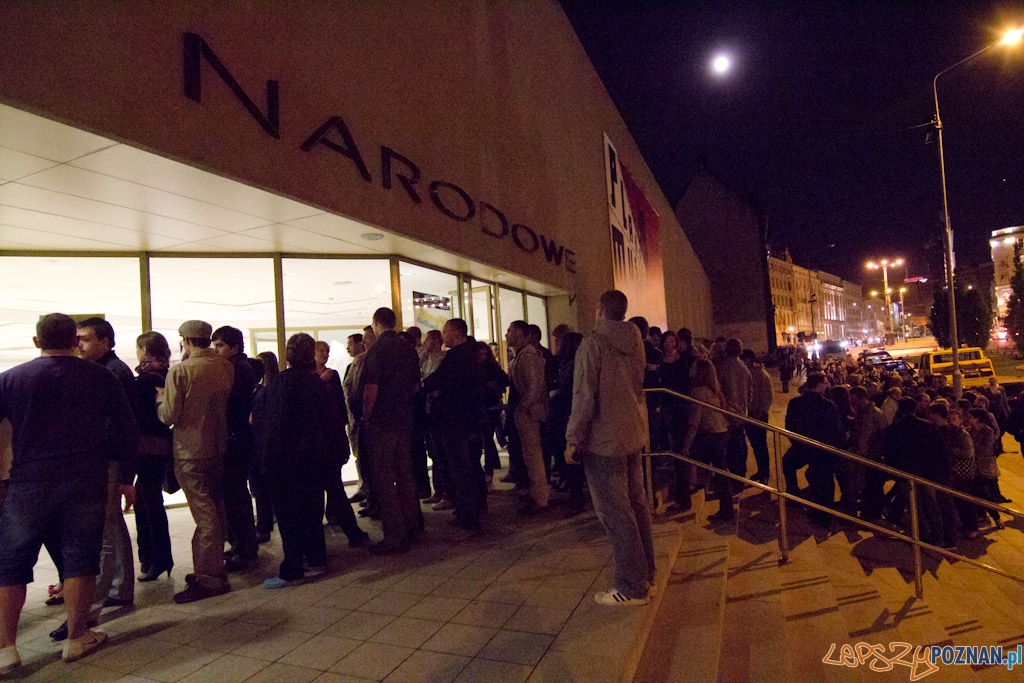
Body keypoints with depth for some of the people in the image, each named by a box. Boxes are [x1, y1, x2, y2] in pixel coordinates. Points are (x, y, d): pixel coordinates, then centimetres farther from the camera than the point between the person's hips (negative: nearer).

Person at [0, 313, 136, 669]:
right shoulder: (101, 377, 0)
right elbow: (127, 430, 3)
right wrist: (125, 473, 14)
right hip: (87, 485, 0)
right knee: (80, 560, 9)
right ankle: (76, 638, 18)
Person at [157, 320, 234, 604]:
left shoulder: (180, 371, -15)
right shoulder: (226, 368, 0)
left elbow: (168, 416, -15)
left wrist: (160, 398, 6)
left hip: (190, 452, -6)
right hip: (218, 448, 6)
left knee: (205, 516, -2)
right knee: (215, 510, 16)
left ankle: (207, 580, 5)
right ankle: (214, 568, 28)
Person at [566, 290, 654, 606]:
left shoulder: (593, 344, -15)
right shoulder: (635, 343, 8)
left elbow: (585, 396, -19)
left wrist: (573, 439, -12)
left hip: (603, 440, -8)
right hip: (633, 436, 8)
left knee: (615, 514, -1)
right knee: (636, 505, 18)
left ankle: (632, 587, 7)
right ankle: (646, 571, 31)